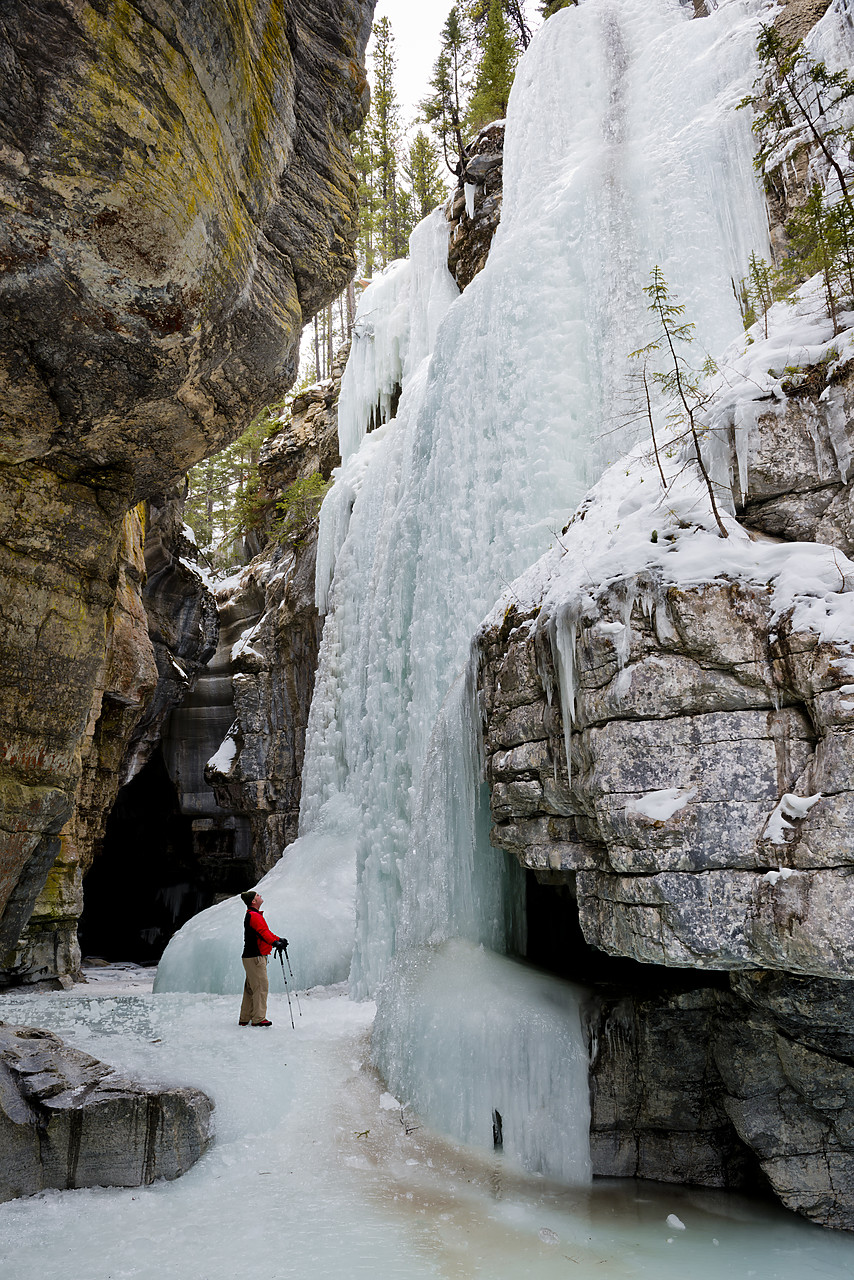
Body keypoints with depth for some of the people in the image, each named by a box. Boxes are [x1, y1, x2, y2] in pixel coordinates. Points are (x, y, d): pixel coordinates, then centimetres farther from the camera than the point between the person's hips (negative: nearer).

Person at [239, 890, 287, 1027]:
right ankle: (258, 1019, -7)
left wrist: (279, 939, 17)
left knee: (251, 988, 14)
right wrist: (275, 942, -41)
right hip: (255, 957, -11)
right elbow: (263, 932, -29)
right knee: (261, 986, -9)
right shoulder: (253, 915, -15)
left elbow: (265, 932, 24)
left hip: (251, 957, 11)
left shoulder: (255, 915, 19)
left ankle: (245, 1018, 20)